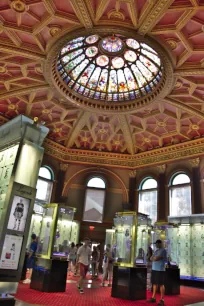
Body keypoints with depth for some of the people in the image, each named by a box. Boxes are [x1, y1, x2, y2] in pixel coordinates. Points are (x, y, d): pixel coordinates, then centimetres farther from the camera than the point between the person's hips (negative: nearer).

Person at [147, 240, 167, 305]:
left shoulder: (163, 250, -10)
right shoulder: (156, 250, 17)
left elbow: (156, 258, -19)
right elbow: (151, 258, 13)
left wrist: (153, 258, 1)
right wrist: (155, 258, -7)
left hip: (160, 270, -8)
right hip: (154, 269, 8)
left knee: (161, 284, -2)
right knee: (154, 284, 12)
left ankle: (162, 300, 4)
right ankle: (153, 298, 20)